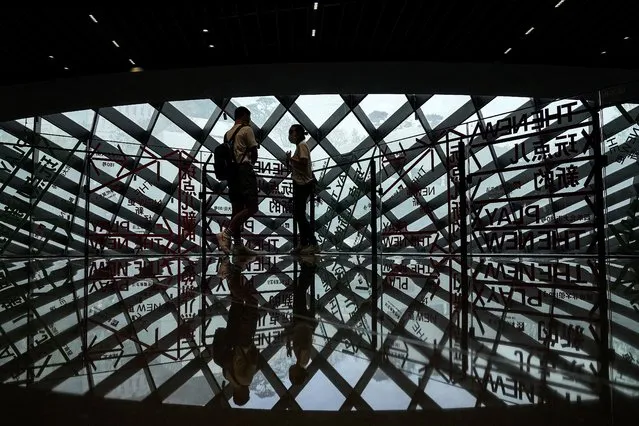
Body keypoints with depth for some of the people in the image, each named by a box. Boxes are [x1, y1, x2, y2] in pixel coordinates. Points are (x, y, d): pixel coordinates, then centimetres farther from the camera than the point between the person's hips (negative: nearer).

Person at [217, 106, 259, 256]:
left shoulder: (227, 133, 19)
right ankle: (226, 234, -20)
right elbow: (254, 154, -2)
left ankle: (238, 244, 6)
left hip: (231, 172, 8)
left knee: (237, 208, 6)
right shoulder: (246, 129, -1)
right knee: (251, 207, -11)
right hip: (244, 170, -8)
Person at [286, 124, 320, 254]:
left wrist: (290, 159, -14)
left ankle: (314, 244, -6)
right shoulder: (300, 145, 17)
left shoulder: (302, 145, -12)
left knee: (299, 215, -9)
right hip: (301, 184, 10)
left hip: (303, 185, -10)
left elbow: (303, 164, -23)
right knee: (298, 214, 13)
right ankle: (303, 243, 19)